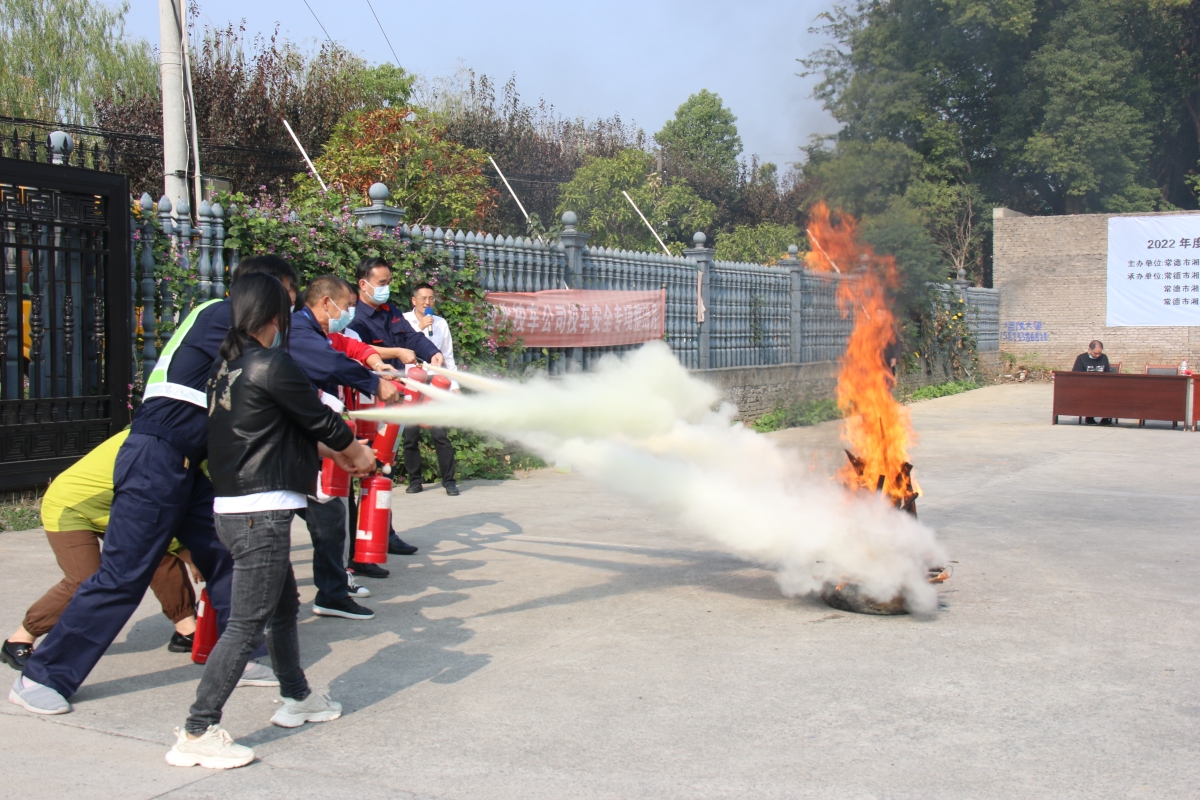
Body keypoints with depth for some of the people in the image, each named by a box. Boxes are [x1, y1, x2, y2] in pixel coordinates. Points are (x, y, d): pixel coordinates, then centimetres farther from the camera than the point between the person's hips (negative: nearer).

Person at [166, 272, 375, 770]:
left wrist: (340, 455, 26)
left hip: (232, 508, 10)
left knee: (284, 605, 23)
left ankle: (296, 698, 38)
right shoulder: (271, 364, -15)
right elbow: (323, 423, -5)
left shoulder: (227, 365, 12)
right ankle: (197, 733, -2)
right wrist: (360, 456, 14)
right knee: (247, 624, -5)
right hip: (261, 512, -10)